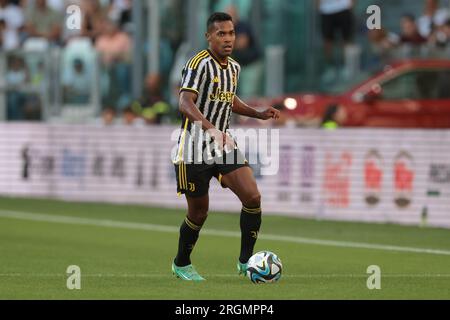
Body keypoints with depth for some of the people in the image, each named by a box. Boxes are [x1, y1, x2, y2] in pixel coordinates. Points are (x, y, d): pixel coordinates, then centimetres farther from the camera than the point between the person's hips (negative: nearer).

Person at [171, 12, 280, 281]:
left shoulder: (234, 67, 9)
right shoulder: (199, 64, -16)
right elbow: (185, 103, -30)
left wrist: (258, 114, 16)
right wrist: (211, 129, -45)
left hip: (224, 145, 6)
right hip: (195, 148, -6)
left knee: (253, 197, -11)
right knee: (199, 212, 4)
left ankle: (246, 261, 2)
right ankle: (181, 264, 28)